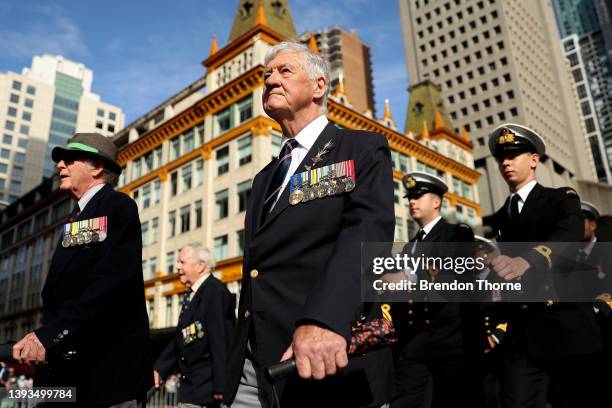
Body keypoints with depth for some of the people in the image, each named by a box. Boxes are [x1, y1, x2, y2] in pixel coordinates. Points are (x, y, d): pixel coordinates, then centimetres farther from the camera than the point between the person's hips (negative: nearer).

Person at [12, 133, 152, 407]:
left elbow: (112, 281, -20)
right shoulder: (76, 217, 18)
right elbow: (57, 291, 15)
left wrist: (49, 335, -24)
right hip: (67, 364, 8)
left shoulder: (118, 207, -7)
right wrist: (43, 336, 1)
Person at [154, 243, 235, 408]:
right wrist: (160, 367, 8)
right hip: (190, 383, 9)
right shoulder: (190, 295, 12)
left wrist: (220, 386, -21)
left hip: (206, 386, -9)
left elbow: (220, 340, -21)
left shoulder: (215, 291, -17)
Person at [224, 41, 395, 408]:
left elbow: (368, 229, -18)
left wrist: (324, 319, -34)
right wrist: (235, 364, 14)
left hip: (331, 365, -5)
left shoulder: (363, 149, 0)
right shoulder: (266, 178, 19)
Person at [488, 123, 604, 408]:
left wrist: (525, 260, -39)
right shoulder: (500, 218, 17)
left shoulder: (562, 199, 2)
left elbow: (568, 238, -21)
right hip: (521, 334, 3)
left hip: (567, 329, -3)